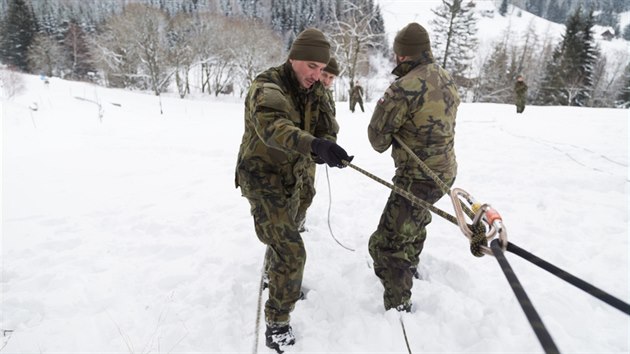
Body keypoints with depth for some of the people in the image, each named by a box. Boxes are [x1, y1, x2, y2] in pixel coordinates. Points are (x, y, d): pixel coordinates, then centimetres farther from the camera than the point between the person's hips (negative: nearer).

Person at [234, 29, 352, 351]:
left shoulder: (314, 91, 0)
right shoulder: (267, 86, -24)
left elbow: (326, 128, -9)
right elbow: (271, 125, -45)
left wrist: (326, 148, -34)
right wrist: (315, 144, -61)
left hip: (291, 178, 8)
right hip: (262, 179, -7)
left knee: (283, 236, 28)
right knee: (291, 252, -12)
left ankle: (272, 272, 59)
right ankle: (277, 324, 8)